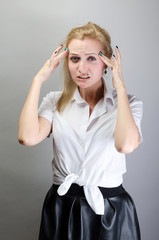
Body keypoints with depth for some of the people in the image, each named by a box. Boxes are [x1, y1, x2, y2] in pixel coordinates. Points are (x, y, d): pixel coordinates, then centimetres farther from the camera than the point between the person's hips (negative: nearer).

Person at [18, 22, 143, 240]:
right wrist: (39, 80, -12)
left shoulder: (128, 103, -5)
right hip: (62, 208, 1)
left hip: (110, 208, -1)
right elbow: (28, 137, -19)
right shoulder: (55, 102, 1)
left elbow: (126, 145, -26)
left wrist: (120, 88, -19)